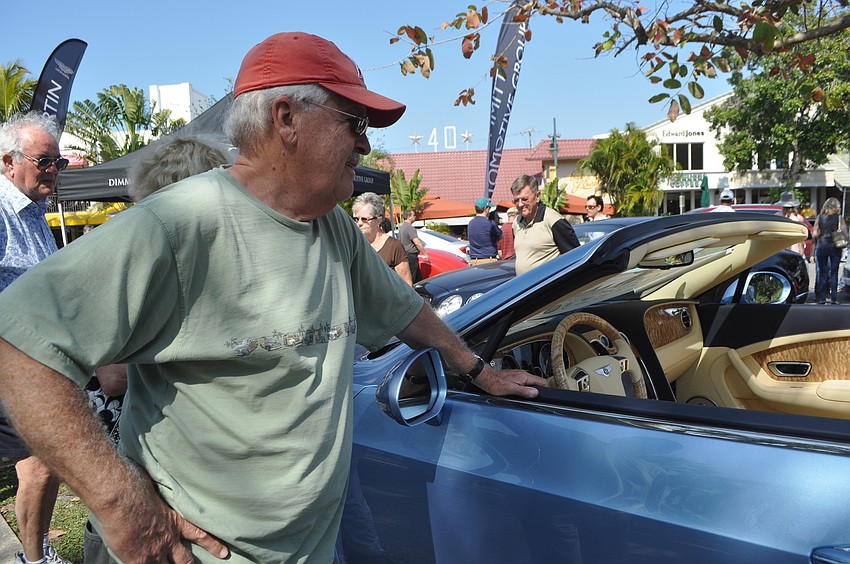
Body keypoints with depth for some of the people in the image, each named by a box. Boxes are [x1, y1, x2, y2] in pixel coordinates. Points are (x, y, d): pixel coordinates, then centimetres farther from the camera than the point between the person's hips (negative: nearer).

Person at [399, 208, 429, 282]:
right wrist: (425, 254, -15)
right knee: (410, 279, -6)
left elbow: (400, 241, 24)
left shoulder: (401, 227, 15)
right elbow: (417, 242, -21)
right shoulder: (410, 227, -17)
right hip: (411, 256, -10)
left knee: (418, 277, 15)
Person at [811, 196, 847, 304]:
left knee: (821, 274, 7)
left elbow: (814, 235, 0)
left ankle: (822, 298, 6)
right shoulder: (839, 218, 0)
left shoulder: (819, 217, 3)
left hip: (821, 247, 1)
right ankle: (834, 298, 4)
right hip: (835, 247, -1)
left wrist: (812, 252, 6)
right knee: (834, 274, 6)